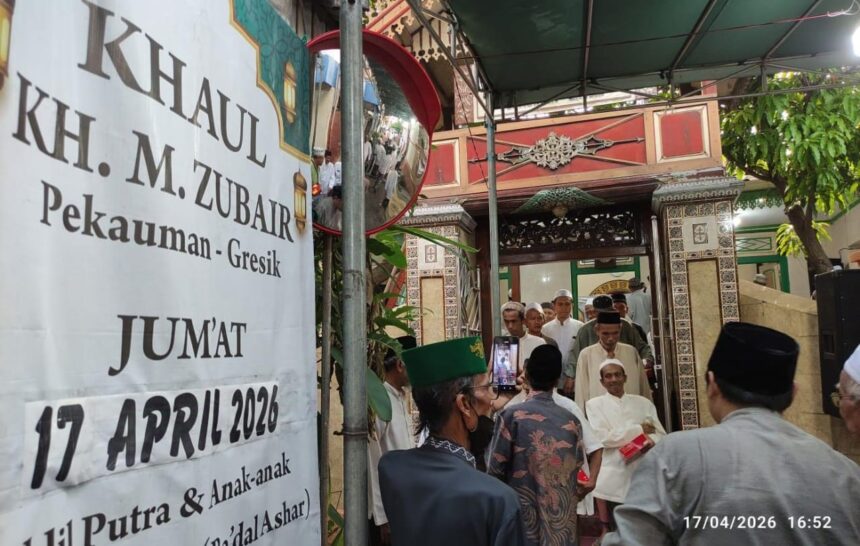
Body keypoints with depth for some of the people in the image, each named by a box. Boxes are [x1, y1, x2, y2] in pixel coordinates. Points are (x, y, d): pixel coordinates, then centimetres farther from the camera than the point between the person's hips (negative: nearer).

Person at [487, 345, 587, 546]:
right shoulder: (572, 422, -1)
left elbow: (495, 470, -8)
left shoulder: (511, 416, -12)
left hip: (522, 518, -3)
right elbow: (577, 473, 6)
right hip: (561, 527, 3)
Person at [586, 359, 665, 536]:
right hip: (610, 480, -3)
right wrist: (639, 430, -8)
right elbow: (602, 437, -11)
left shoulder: (643, 403, 12)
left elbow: (661, 435, 7)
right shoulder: (595, 404, 3)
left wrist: (651, 441, -16)